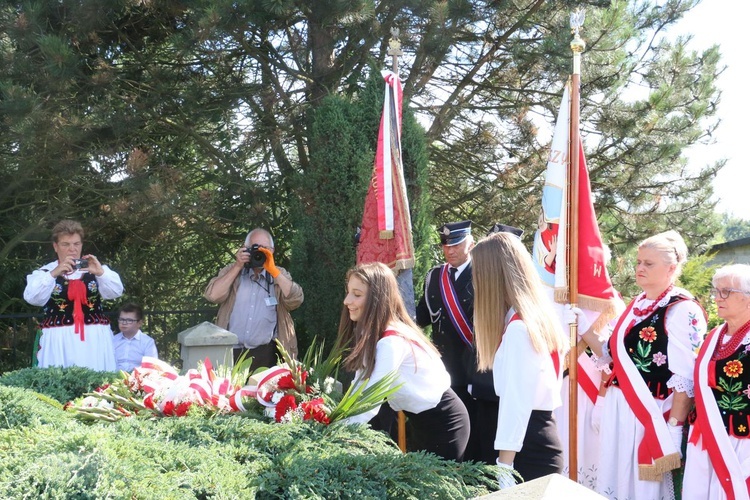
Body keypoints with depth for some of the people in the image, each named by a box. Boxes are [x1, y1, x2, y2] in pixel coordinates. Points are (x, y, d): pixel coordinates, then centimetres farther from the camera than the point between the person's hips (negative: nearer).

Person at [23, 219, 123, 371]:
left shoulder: (95, 269, 10)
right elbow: (32, 297, -9)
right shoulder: (44, 273, 7)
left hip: (95, 340, 1)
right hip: (59, 341, -1)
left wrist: (100, 272, -20)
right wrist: (54, 273, -21)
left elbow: (116, 291, -2)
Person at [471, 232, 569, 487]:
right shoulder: (539, 315, 10)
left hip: (526, 447, -9)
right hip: (542, 439, 9)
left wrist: (503, 466, -21)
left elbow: (515, 402, -21)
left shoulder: (518, 328, -17)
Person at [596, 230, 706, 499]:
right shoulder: (636, 304, 12)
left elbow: (685, 378, -17)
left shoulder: (683, 311, -13)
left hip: (650, 414, -8)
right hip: (616, 409, 8)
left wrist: (673, 430, -20)